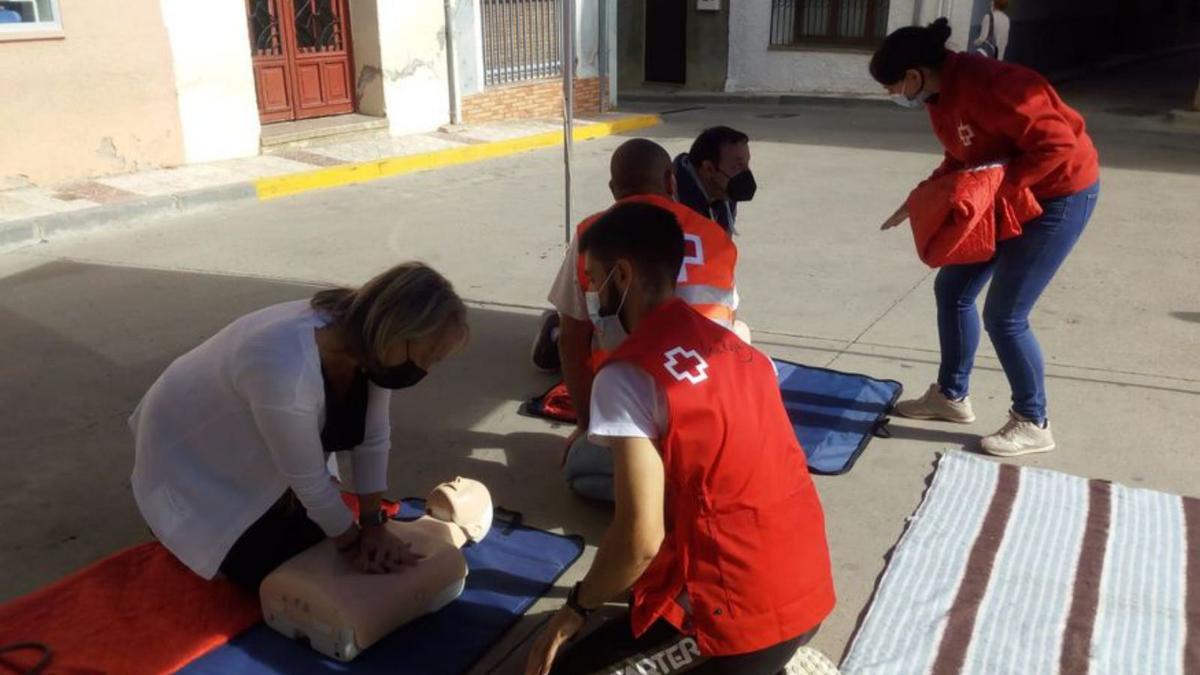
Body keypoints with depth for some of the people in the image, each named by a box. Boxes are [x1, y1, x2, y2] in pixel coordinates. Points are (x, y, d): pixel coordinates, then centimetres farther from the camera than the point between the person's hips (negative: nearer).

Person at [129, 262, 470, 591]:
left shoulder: (368, 342, -21)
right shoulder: (286, 371, -44)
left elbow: (373, 438, -9)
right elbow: (310, 482, -30)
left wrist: (372, 524, -9)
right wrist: (352, 543, -15)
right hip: (190, 456, -6)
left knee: (311, 537, 10)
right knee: (266, 571, -2)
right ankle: (180, 527, 20)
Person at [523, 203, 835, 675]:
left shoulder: (627, 375, -17)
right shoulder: (734, 347, 7)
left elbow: (641, 538, -21)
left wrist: (577, 607, -2)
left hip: (740, 618, -8)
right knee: (645, 585, 32)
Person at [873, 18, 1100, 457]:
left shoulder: (984, 87, -29)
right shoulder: (942, 93, 0)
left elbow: (1056, 144, -29)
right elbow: (962, 160, 12)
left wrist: (999, 184, -24)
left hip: (1060, 193, -9)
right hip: (1009, 194, 9)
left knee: (1004, 315, -6)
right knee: (952, 289, 12)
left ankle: (1033, 425, 13)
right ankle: (951, 395, 28)